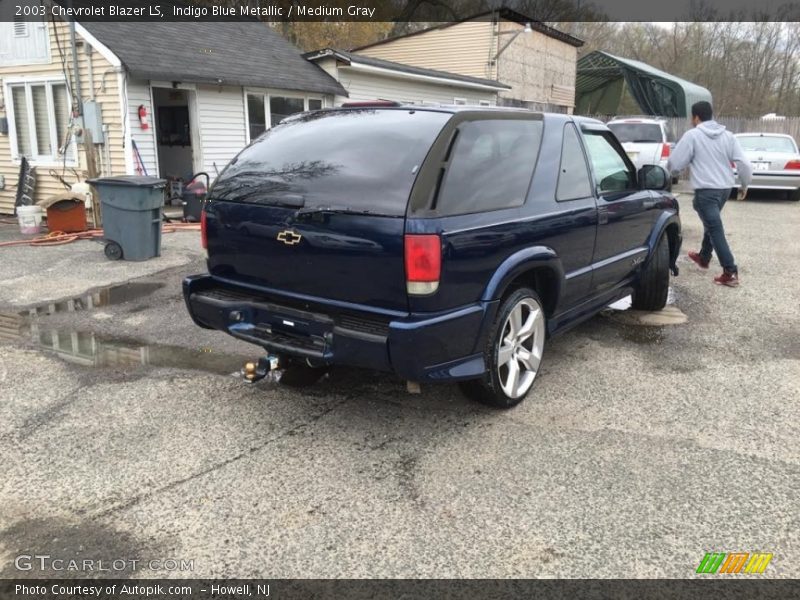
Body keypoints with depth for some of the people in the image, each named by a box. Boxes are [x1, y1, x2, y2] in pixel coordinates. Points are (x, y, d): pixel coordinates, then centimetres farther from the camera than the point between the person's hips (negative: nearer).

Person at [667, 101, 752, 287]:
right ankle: (703, 258, 42)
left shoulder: (692, 135, -9)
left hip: (706, 190, -7)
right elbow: (743, 163, 3)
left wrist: (669, 169, 15)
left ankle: (730, 272, -10)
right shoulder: (728, 135, 7)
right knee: (711, 224, 26)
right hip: (725, 187, 7)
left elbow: (674, 163, -8)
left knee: (716, 230, -7)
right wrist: (744, 185, 17)